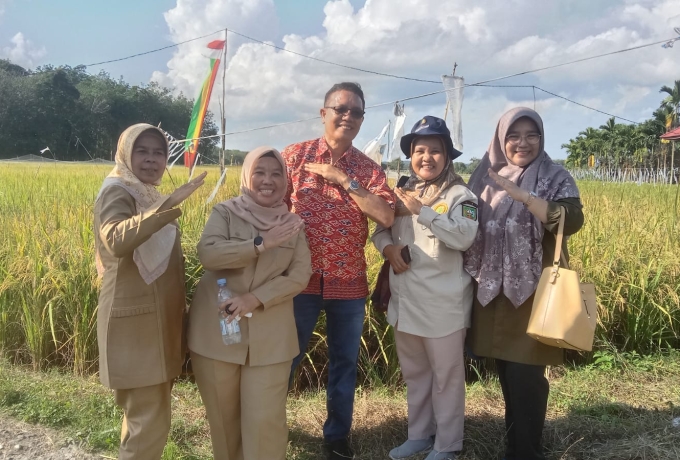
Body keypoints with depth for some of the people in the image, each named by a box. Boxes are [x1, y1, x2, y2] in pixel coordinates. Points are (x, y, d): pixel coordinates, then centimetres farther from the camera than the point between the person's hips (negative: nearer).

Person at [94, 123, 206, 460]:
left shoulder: (148, 195, 14)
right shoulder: (117, 191, -13)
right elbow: (117, 241, -36)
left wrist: (180, 308, 23)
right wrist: (168, 205, -45)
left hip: (158, 319, 9)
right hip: (136, 322, -9)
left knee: (144, 416, 18)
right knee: (150, 423, -6)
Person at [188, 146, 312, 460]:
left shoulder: (292, 223, 6)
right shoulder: (225, 212, 0)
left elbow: (300, 275, -2)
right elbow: (208, 254, -16)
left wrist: (256, 298, -15)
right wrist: (262, 243, -21)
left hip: (269, 337, 1)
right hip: (217, 330, 0)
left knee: (265, 419, -3)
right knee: (222, 415, 13)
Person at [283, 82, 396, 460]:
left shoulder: (369, 168, 4)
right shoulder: (294, 155, 1)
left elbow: (386, 217, -11)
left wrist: (344, 179, -14)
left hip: (349, 283, 2)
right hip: (300, 278, -1)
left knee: (345, 363, 13)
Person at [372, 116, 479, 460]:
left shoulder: (459, 194, -7)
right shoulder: (403, 193, 10)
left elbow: (464, 237, -21)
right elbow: (380, 229, 14)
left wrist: (422, 211, -21)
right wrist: (388, 247, -8)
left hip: (442, 301, -6)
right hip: (406, 298, 6)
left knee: (446, 375, 6)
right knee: (414, 373, 18)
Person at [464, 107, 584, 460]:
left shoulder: (555, 177, -3)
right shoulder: (487, 177, 10)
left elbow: (572, 221, -19)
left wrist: (521, 195, -28)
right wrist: (471, 279, 5)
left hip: (533, 294, -4)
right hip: (494, 292, 5)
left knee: (526, 376, -4)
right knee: (507, 375, 13)